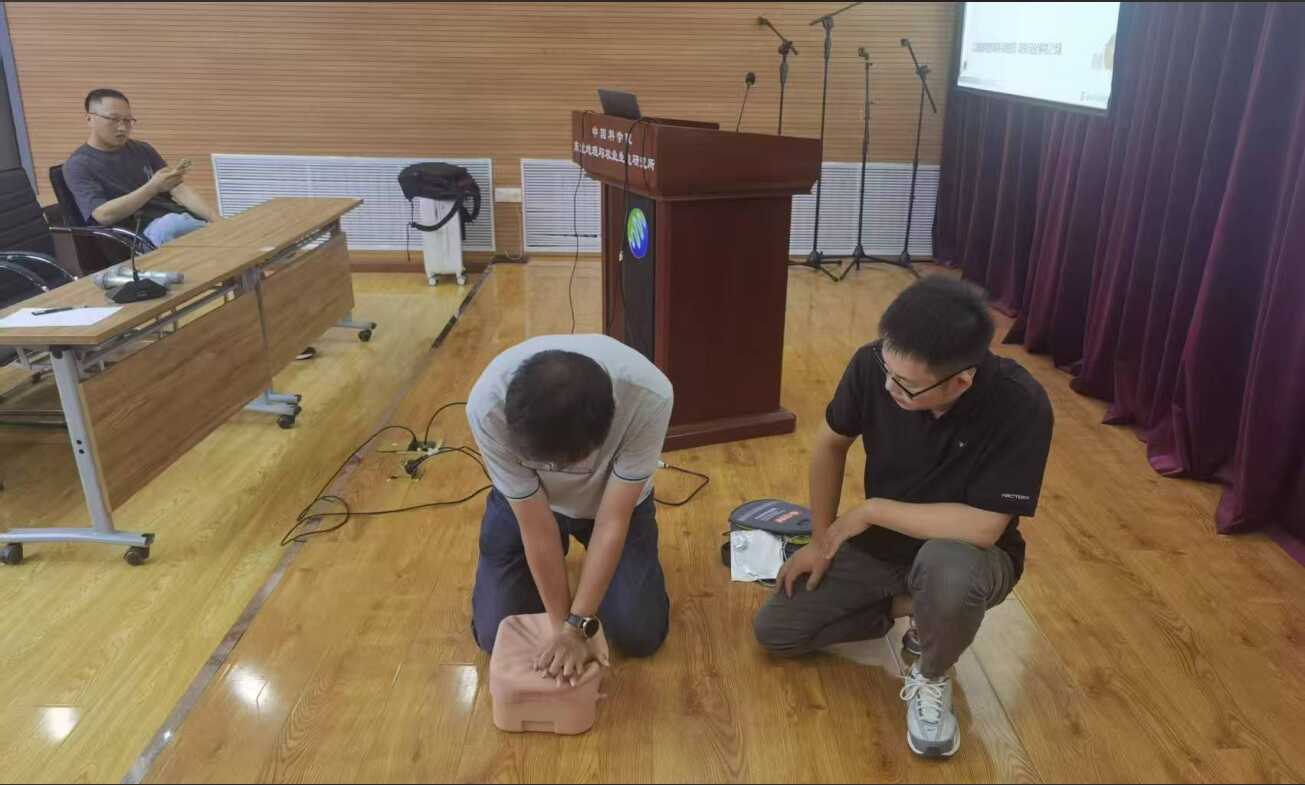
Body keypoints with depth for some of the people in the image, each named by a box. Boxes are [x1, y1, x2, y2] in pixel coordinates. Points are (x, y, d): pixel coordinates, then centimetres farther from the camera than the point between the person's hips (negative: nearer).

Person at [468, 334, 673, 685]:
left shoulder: (649, 396, -40)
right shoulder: (488, 406, -39)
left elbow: (613, 521, -30)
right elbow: (536, 526, -27)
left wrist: (578, 627, -31)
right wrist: (562, 626, -20)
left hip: (614, 500, 0)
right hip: (524, 500, 0)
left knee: (640, 635, -4)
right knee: (495, 635, -2)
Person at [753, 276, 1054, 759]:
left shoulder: (1021, 407, -32)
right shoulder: (873, 364, -22)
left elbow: (983, 527, -33)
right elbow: (831, 444, -4)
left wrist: (871, 509, -24)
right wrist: (823, 540, -1)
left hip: (964, 554, -3)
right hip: (878, 542, 4)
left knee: (946, 569, -40)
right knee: (773, 631, -2)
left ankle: (931, 678, -6)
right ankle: (909, 607, 15)